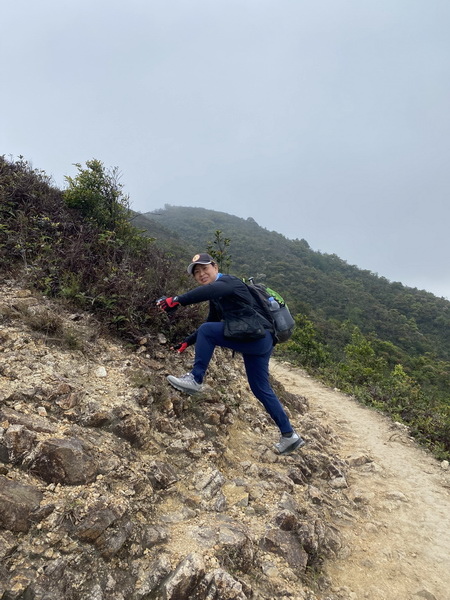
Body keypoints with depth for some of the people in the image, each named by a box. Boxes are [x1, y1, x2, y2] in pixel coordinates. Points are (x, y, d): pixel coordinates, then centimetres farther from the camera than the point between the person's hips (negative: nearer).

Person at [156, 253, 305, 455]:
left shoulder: (229, 281, -7)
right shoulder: (216, 299, 20)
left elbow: (210, 290, -30)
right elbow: (211, 323, 29)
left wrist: (177, 300, -37)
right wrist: (187, 342, 22)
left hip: (257, 337, -10)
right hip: (257, 342, 10)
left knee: (207, 331, -11)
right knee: (261, 390, 15)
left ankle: (195, 379, -3)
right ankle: (289, 435, 25)